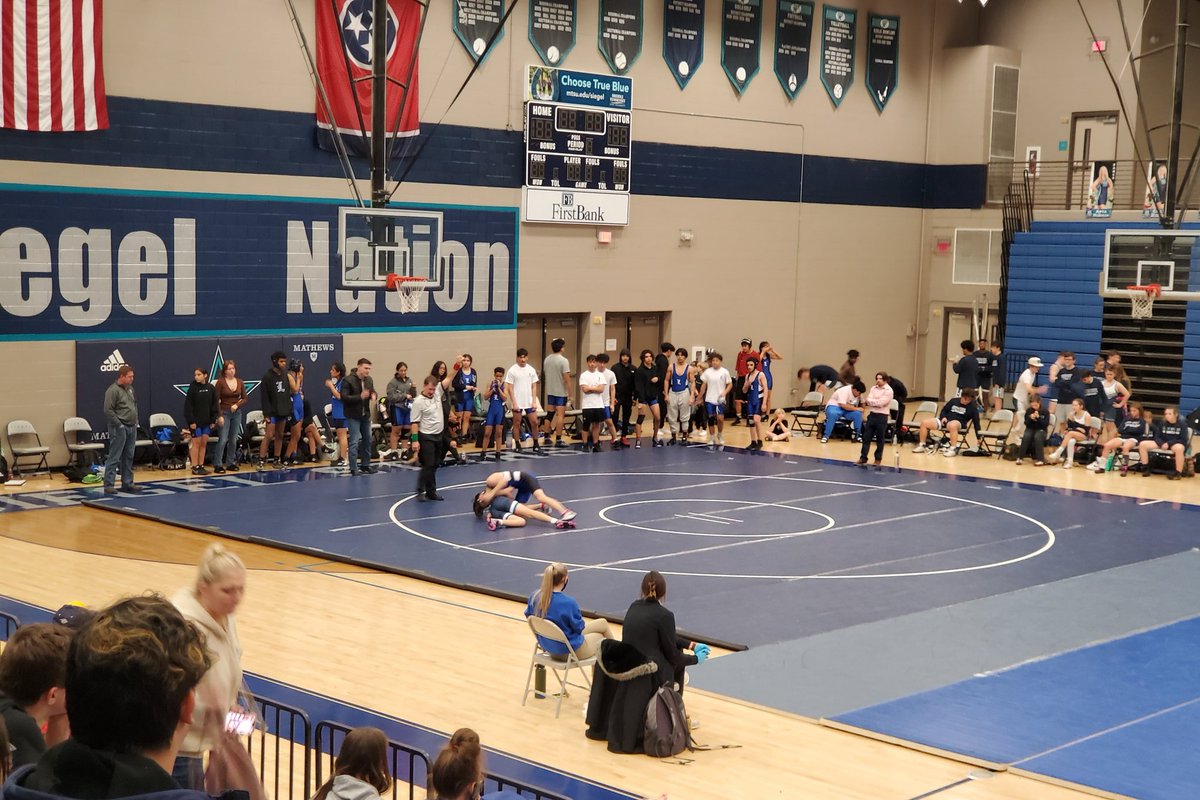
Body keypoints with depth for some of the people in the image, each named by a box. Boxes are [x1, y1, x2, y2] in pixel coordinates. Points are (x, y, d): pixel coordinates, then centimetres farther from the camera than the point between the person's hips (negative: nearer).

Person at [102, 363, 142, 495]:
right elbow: (108, 410, -17)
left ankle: (127, 483, 19)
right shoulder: (113, 390, -12)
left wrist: (136, 422, 15)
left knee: (128, 458, 12)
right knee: (114, 458, -7)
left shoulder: (130, 389, 14)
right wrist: (120, 425, -17)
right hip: (119, 429, -8)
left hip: (132, 428, 8)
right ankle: (109, 485, -6)